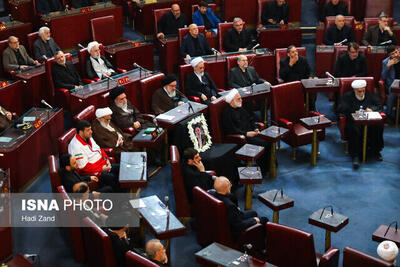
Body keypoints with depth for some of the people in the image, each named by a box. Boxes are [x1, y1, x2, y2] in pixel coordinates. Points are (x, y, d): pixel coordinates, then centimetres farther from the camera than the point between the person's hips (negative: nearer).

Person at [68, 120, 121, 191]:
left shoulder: (88, 137, 7)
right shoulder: (75, 146, -21)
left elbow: (99, 149, 20)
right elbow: (84, 166, -23)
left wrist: (106, 159, 2)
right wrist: (101, 169, -21)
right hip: (91, 172, -9)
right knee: (111, 177, -28)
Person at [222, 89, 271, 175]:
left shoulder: (240, 109, 21)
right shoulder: (227, 113, -6)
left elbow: (251, 120, 23)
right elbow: (231, 130, -15)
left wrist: (256, 128, 2)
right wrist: (246, 133, -21)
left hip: (251, 133, 8)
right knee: (262, 144, -25)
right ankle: (262, 170, -12)